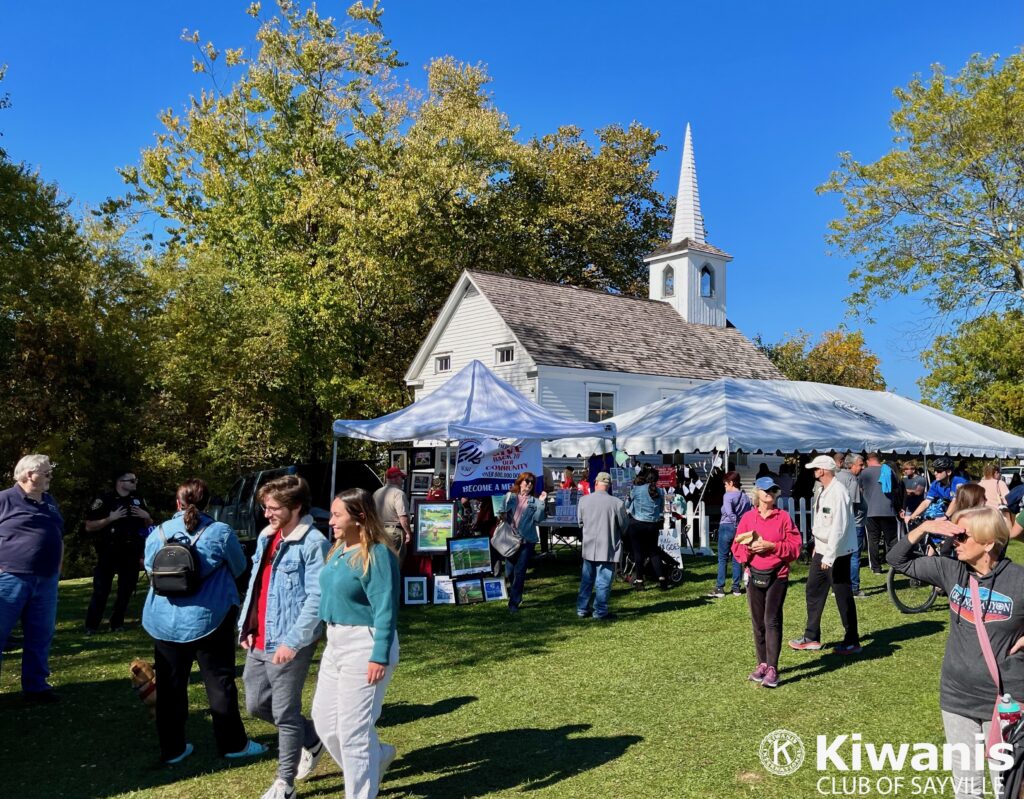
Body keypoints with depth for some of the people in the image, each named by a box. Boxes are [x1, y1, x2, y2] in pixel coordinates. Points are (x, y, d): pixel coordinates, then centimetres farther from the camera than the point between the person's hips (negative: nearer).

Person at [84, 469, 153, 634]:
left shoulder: (139, 500, 10)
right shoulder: (104, 499, -7)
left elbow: (149, 526, 19)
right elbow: (89, 527, -9)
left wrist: (147, 517, -3)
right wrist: (111, 518, -20)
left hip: (131, 553, 5)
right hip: (109, 553, -4)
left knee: (126, 590, 8)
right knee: (101, 591, -2)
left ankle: (117, 623, 20)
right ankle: (91, 625, 9)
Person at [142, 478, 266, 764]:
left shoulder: (157, 534, 0)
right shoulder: (221, 532, -10)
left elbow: (150, 569, 15)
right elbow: (239, 568, 5)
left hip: (165, 622, 3)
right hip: (209, 619, -3)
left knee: (170, 686, 13)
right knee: (219, 682, 8)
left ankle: (172, 748, 20)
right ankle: (232, 743, 17)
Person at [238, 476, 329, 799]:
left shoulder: (313, 543, -17)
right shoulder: (266, 537, 10)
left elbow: (316, 598, -20)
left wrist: (292, 641, -22)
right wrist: (245, 626, 9)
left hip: (288, 644, -9)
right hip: (258, 641, 9)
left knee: (285, 714, 4)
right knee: (257, 705, 18)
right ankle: (313, 741, 39)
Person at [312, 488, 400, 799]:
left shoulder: (377, 554, -20)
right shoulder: (339, 549, 7)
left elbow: (385, 610, -21)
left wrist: (380, 657, -22)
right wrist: (332, 637, 21)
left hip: (365, 646, -9)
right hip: (336, 643, 10)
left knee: (352, 729, 1)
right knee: (324, 719, 17)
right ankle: (377, 757, 39)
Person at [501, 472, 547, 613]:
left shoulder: (534, 501, 6)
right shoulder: (510, 497, 8)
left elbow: (538, 519, -5)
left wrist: (541, 503, -10)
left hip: (527, 540, -1)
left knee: (520, 572, -3)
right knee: (509, 571, 5)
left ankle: (514, 603, 5)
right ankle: (516, 595, 32)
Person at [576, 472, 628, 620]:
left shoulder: (584, 500, -6)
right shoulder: (617, 503, -15)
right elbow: (624, 525, -3)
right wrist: (618, 535, 18)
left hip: (588, 546, 4)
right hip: (607, 548, -4)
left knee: (586, 580, 17)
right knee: (603, 582, 6)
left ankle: (582, 609, 23)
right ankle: (600, 612, 12)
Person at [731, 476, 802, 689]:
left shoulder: (783, 517, 1)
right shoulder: (747, 518, 5)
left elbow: (795, 545, -3)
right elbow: (737, 548, 7)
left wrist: (772, 546, -15)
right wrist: (750, 548, -13)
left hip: (777, 576, -2)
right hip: (754, 575, 3)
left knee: (772, 621, -9)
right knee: (758, 622, 9)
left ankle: (772, 669, -7)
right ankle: (762, 663, 21)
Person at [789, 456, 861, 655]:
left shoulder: (838, 492, -21)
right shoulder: (824, 491, 10)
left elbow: (839, 527, -25)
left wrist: (829, 556, -23)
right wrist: (818, 546, 16)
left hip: (837, 553, -10)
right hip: (821, 550, 10)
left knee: (843, 596, 2)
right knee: (813, 592, 14)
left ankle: (852, 642, 16)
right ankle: (811, 638, 23)